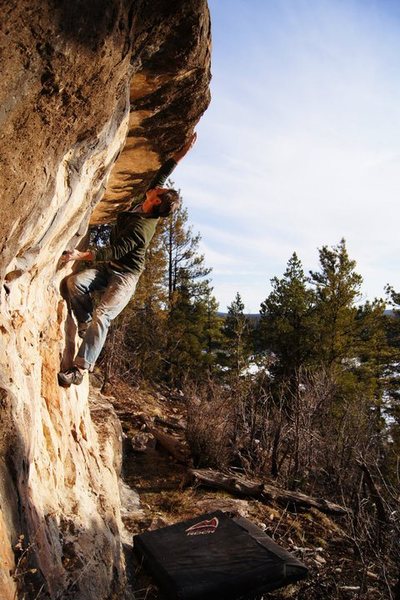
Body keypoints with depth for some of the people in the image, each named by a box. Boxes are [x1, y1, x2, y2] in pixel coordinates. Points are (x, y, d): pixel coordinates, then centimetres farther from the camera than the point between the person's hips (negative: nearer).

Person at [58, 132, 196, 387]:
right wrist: (181, 154, 13)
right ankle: (86, 324, -3)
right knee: (75, 281, -17)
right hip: (107, 268, 9)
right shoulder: (142, 202, 0)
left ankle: (81, 369, -24)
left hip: (125, 276, -9)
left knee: (101, 316, -23)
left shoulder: (143, 228, -24)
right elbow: (161, 175, 10)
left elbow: (115, 251, -26)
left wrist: (82, 255, -28)